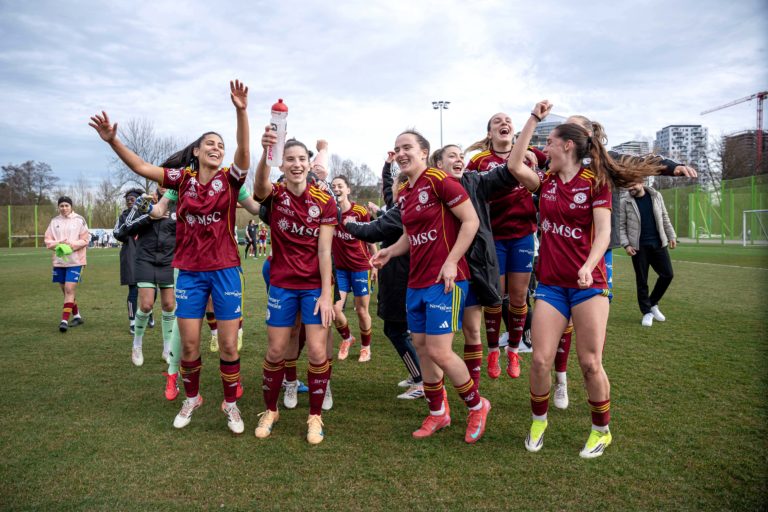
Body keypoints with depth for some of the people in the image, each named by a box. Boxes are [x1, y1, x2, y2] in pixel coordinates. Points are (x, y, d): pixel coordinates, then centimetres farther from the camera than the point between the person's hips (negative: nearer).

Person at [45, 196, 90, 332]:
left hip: (75, 261, -4)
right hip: (59, 261, 4)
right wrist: (59, 244, -13)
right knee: (66, 291, 11)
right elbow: (48, 241, 6)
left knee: (69, 290, -13)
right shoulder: (54, 221, 8)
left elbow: (85, 240, -2)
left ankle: (64, 320, -13)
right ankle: (77, 316, 26)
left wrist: (71, 245, -16)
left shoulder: (79, 220, 0)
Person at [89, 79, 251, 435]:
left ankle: (230, 403, 21)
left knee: (228, 344, 2)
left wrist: (241, 111, -34)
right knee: (188, 345, 7)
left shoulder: (230, 179, -2)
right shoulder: (183, 177, 4)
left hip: (224, 269, -2)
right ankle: (191, 398, 32)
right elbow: (141, 167, -3)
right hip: (189, 271, 2)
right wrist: (112, 140, -18)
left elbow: (244, 151, -20)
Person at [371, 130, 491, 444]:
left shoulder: (439, 180, -11)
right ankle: (437, 413, 29)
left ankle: (477, 406, 17)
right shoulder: (403, 195, 13)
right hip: (416, 282, 8)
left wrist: (451, 262, -17)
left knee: (439, 352, -8)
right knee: (421, 348, 12)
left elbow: (471, 220, -13)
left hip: (444, 281, -8)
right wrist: (389, 252, 6)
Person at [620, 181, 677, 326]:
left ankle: (653, 303, 23)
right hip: (638, 247, -3)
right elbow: (622, 226, -4)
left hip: (658, 244, 3)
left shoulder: (656, 196, 4)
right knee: (642, 281, 2)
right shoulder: (625, 202, -5)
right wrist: (626, 244, -13)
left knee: (667, 275, 3)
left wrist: (671, 236, 8)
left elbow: (664, 218, 12)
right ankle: (647, 312, 15)